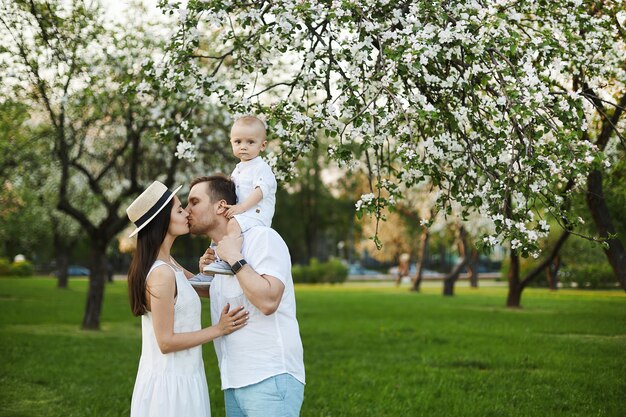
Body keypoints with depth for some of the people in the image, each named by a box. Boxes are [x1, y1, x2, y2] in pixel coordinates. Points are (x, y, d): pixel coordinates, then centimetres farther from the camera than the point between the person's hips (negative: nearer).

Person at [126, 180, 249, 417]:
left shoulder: (166, 264, 7)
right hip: (171, 381, -9)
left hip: (178, 377, 9)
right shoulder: (162, 274, -22)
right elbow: (166, 341, -21)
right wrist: (219, 329, -16)